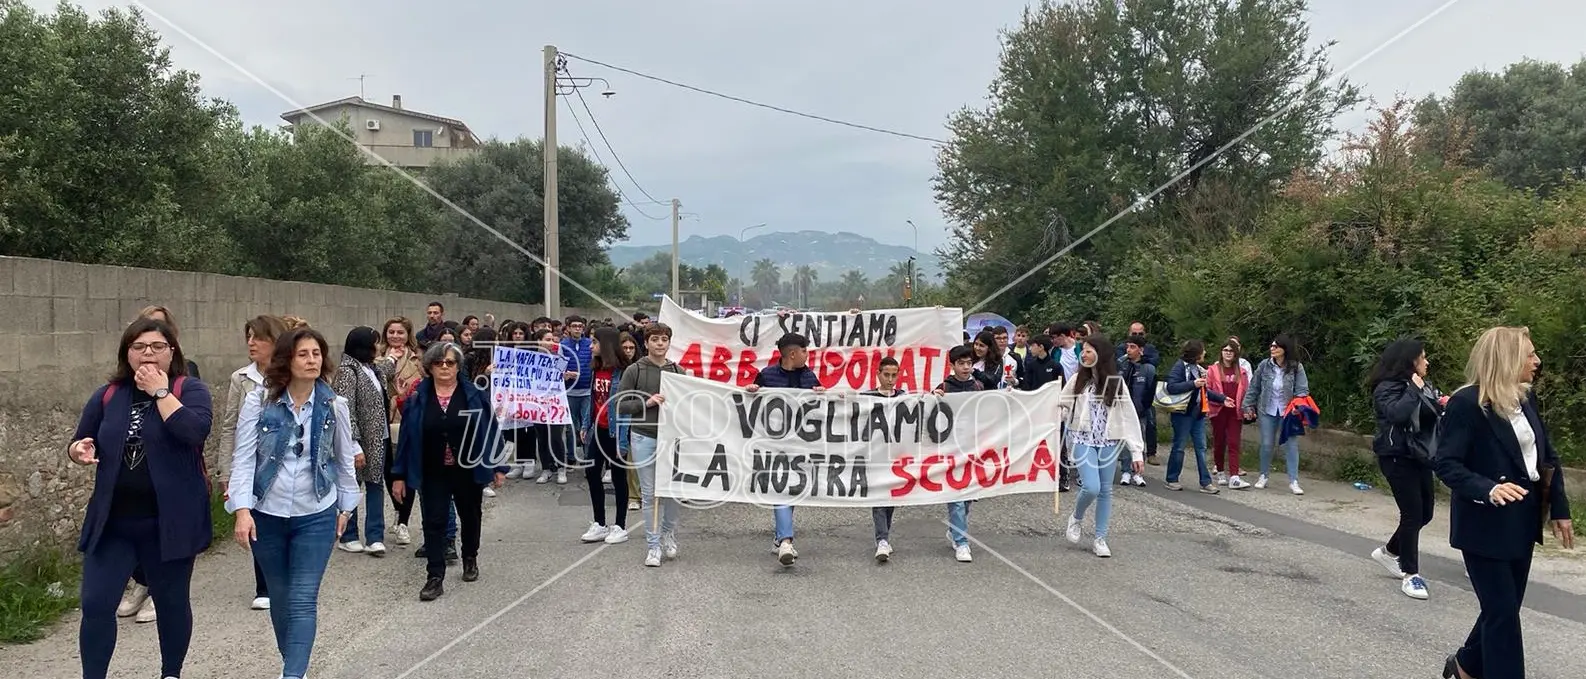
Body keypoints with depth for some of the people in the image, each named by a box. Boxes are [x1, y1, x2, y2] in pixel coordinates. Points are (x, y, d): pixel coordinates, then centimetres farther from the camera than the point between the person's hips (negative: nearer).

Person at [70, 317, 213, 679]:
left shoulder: (190, 389, -6)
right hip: (112, 521, 3)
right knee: (96, 603, -1)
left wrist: (160, 391, -18)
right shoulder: (107, 395, 6)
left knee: (172, 602, 11)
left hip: (169, 521, -3)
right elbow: (78, 444, 14)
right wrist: (79, 451, -9)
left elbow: (194, 432, -24)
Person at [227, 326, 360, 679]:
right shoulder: (258, 402, -9)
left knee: (303, 600, -6)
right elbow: (244, 457, -10)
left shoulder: (334, 406, -5)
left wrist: (345, 505, 12)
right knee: (280, 598, 15)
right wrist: (242, 509, -19)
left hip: (316, 516, -1)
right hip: (267, 515, 1)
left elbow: (344, 459, 7)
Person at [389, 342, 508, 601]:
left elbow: (491, 431, -3)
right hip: (432, 474, 0)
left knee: (470, 518, 17)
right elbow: (406, 437, -1)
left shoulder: (475, 395, -5)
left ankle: (470, 559, 40)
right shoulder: (418, 398, -3)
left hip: (468, 471, 0)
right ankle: (435, 577, 2)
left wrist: (498, 466, -5)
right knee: (433, 523, -2)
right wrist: (399, 474, -2)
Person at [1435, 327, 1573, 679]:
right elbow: (1446, 463, -19)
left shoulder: (1526, 398, 6)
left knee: (1505, 608, 17)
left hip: (1522, 521, 8)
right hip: (1486, 525, -8)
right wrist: (1488, 489, -33)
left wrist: (1559, 508, 9)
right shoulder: (1467, 402, -17)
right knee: (1503, 613, -1)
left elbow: (1547, 456, 12)